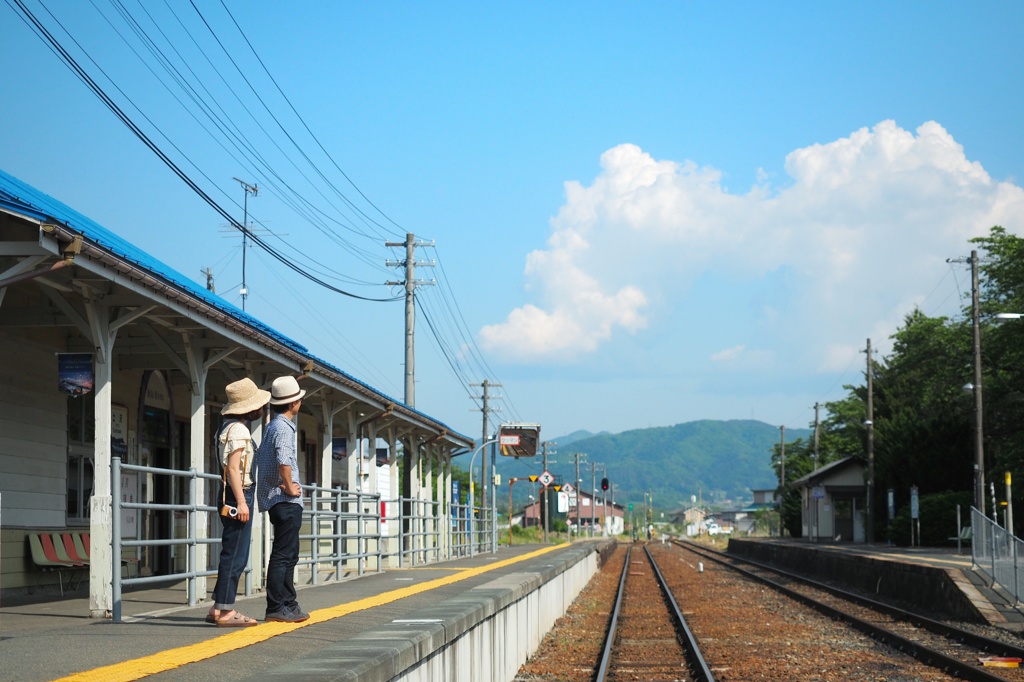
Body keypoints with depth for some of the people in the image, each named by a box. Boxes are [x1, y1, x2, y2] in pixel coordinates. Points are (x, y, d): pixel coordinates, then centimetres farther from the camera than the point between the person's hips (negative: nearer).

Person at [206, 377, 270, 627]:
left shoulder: (230, 427, 18)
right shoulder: (238, 429, -13)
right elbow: (233, 468, -20)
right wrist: (241, 502, -23)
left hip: (236, 497, 11)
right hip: (238, 496, -11)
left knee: (233, 555, 13)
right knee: (235, 555, -9)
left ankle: (218, 608, 16)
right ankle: (225, 611, -9)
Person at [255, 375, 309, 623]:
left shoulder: (273, 426, 16)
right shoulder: (283, 428, -15)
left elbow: (263, 459, 28)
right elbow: (283, 461, -32)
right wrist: (289, 488, -19)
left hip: (283, 502, 10)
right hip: (286, 501, -10)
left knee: (288, 555, 14)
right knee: (283, 555, -8)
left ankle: (288, 604, 19)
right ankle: (276, 607, -8)